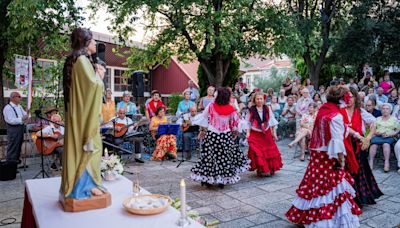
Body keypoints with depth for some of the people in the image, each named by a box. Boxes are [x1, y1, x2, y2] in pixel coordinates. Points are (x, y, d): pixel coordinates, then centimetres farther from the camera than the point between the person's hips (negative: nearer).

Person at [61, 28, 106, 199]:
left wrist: (98, 75, 12)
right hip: (84, 113, -10)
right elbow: (94, 85, -23)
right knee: (86, 147, -4)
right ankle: (83, 187, 5)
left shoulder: (77, 60, 16)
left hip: (80, 112, 10)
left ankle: (80, 185, 23)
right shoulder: (82, 60, -15)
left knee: (81, 146, 14)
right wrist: (99, 75, -5)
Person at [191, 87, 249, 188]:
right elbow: (235, 123, 4)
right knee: (225, 157, 9)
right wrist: (234, 133, 20)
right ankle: (222, 180, 14)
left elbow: (203, 118, 4)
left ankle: (207, 179, 14)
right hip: (226, 136, 0)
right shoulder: (231, 109, -6)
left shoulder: (211, 106, -6)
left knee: (209, 156, 8)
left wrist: (202, 130, 17)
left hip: (211, 135, 0)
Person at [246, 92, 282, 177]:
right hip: (255, 134, -3)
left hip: (267, 133, 3)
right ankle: (262, 170, 3)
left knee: (270, 152, 7)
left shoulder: (267, 109, 2)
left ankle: (270, 169, 23)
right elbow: (249, 123, -1)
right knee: (258, 153, -9)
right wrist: (248, 133, -11)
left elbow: (272, 121, 9)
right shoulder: (251, 110, -5)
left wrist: (274, 133, 9)